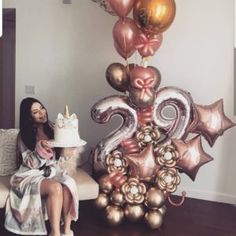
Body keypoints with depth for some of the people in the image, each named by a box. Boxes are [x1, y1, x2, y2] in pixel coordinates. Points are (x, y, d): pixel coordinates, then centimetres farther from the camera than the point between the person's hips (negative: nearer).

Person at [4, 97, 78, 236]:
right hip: (32, 175, -3)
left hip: (52, 170, 4)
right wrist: (40, 147, -28)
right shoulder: (23, 136, -3)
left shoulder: (51, 128, 8)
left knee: (69, 183, -32)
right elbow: (31, 163, -10)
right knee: (55, 188, -35)